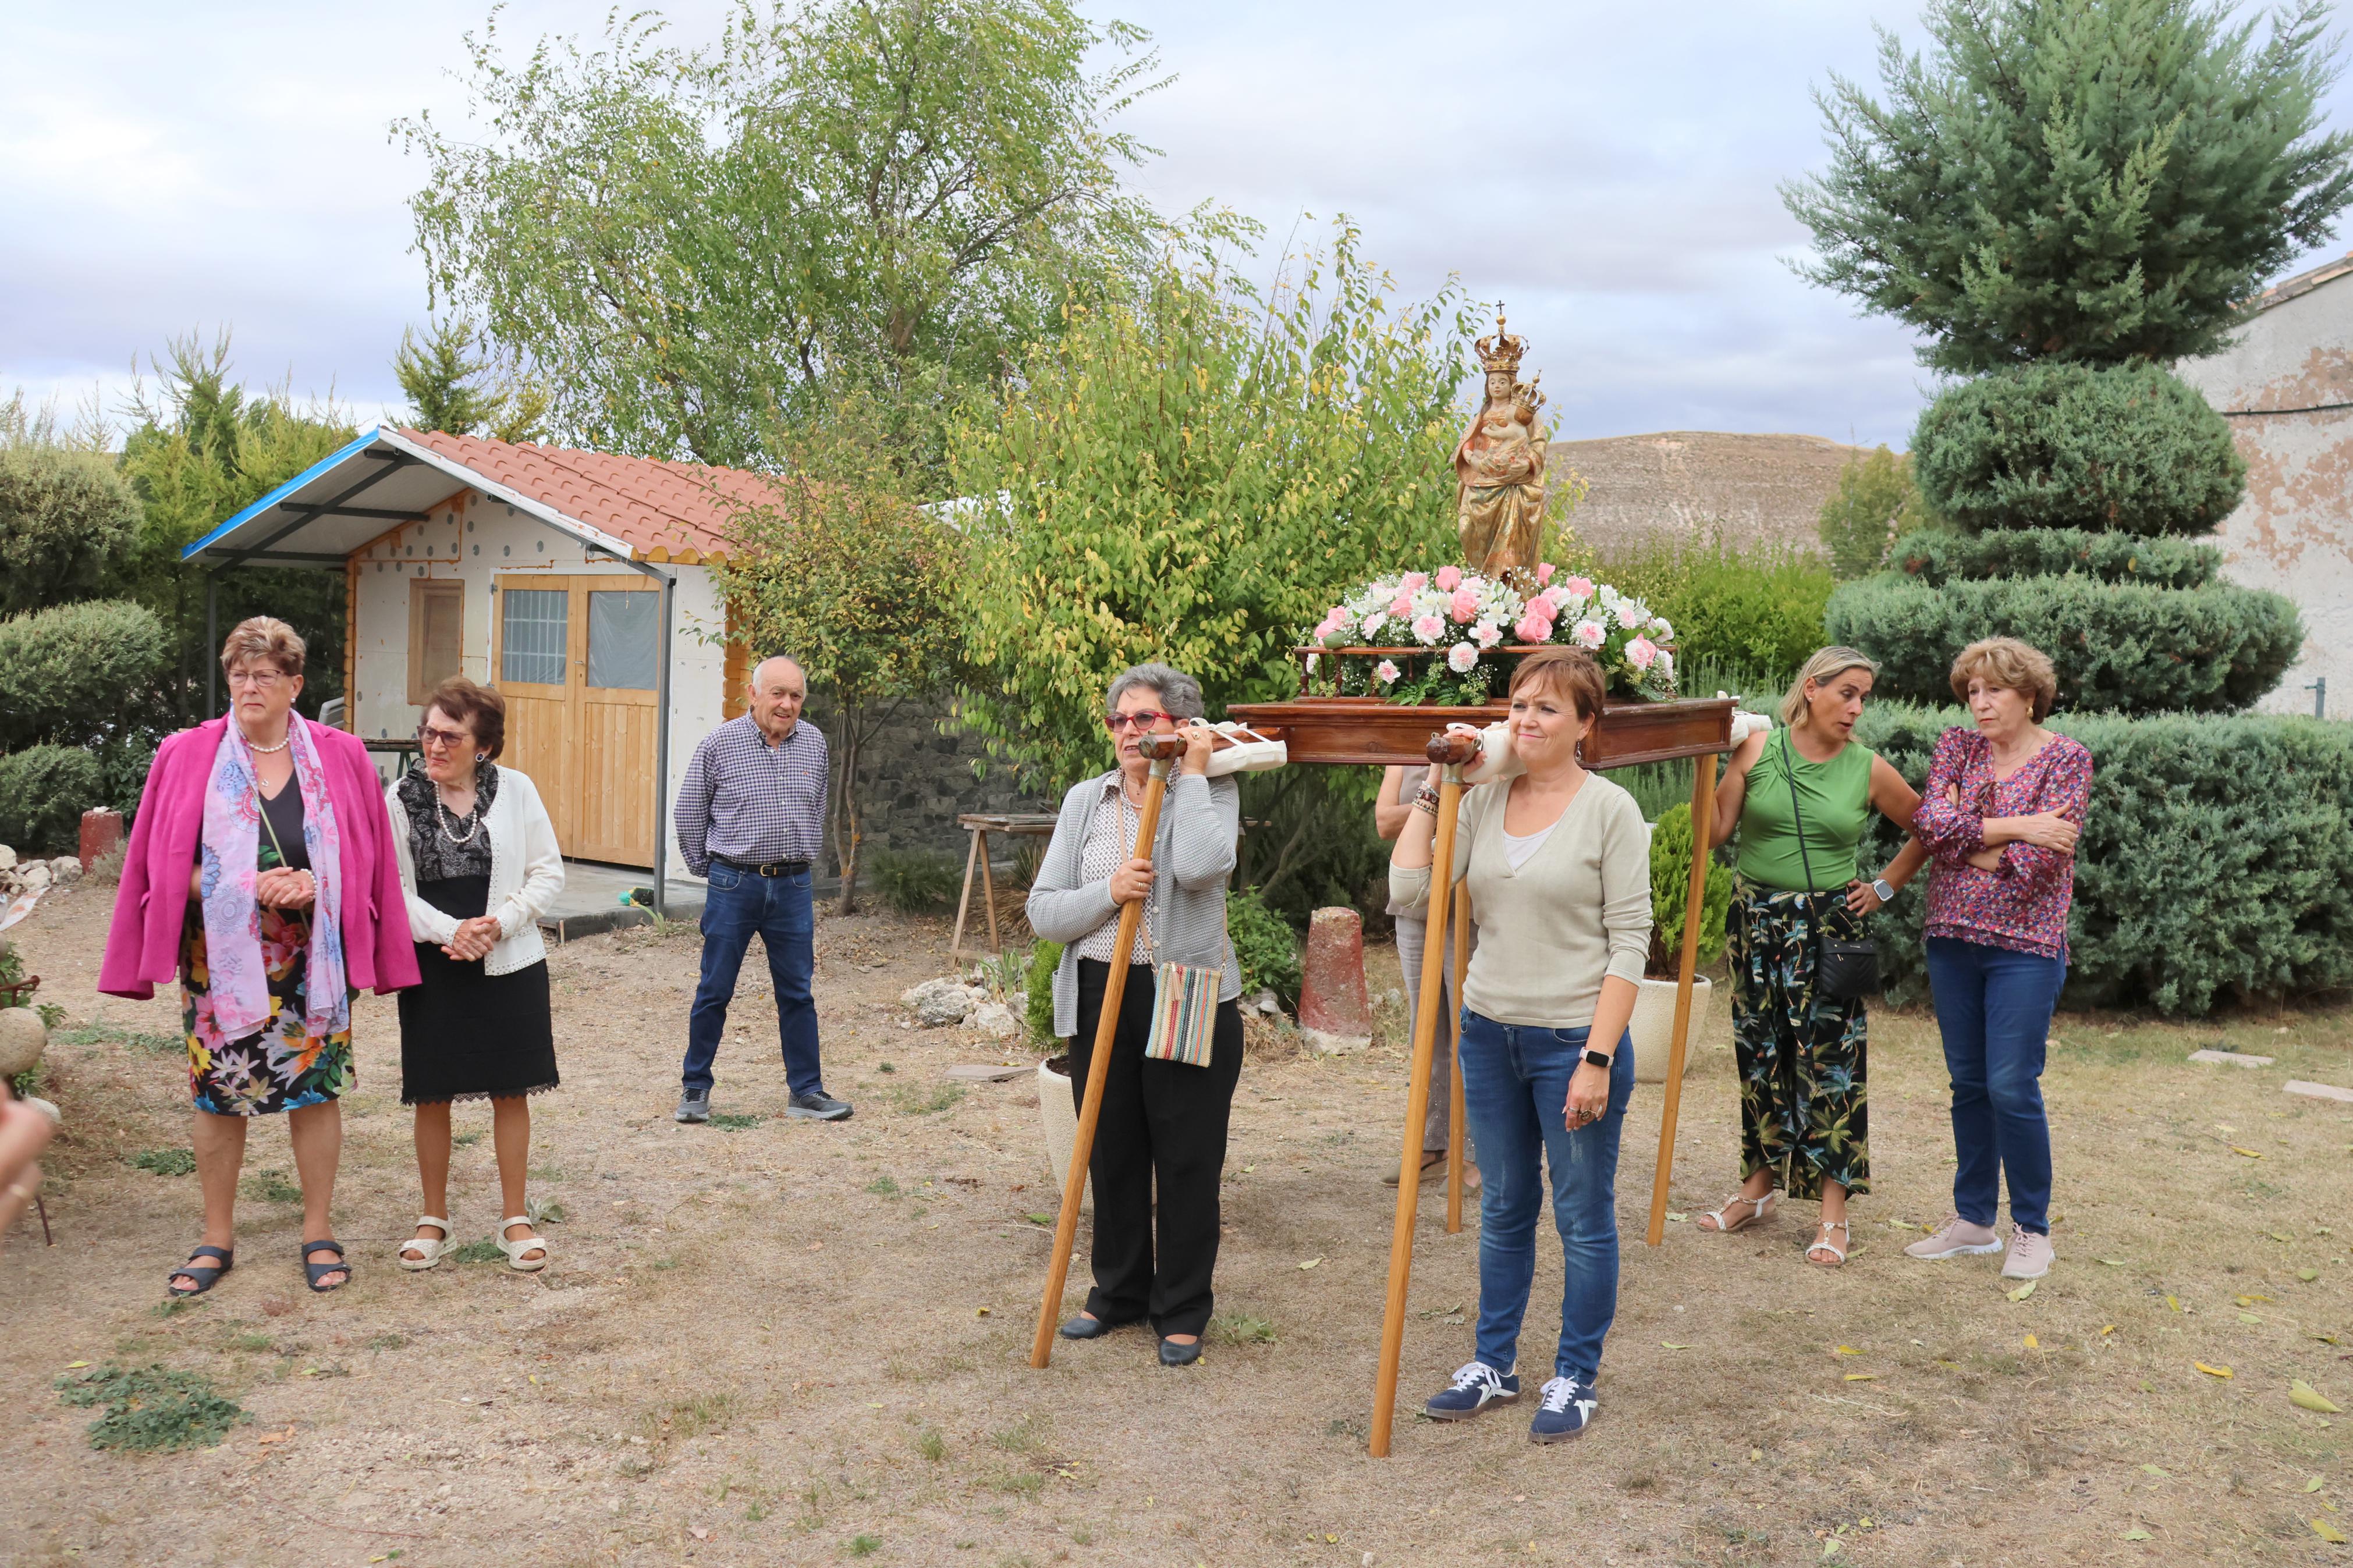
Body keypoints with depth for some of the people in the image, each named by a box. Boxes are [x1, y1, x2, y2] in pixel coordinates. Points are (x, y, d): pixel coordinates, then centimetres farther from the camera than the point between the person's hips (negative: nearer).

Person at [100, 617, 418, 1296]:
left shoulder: (340, 757, 1)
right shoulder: (186, 757, 1)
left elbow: (365, 861, 4)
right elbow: (164, 867, 2)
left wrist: (312, 884, -15)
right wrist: (246, 885, -14)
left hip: (313, 957, 0)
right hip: (219, 959, 0)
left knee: (316, 1089, 5)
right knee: (217, 1094, 6)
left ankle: (318, 1232, 19)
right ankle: (217, 1238, 22)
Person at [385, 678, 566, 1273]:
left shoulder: (516, 789, -2)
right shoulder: (401, 797, -2)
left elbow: (548, 872, 1)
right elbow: (392, 888, -2)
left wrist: (500, 924, -13)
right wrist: (451, 931, -15)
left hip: (511, 964, 0)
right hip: (433, 968, 0)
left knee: (511, 1091, 6)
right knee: (433, 1096, 7)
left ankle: (515, 1217, 19)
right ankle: (435, 1219, 24)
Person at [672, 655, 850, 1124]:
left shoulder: (814, 743, 5)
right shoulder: (720, 743, -6)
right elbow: (689, 813, 4)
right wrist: (709, 868, 9)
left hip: (792, 887, 3)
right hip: (734, 885, -3)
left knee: (798, 993, 7)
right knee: (714, 992, 6)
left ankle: (806, 1091, 15)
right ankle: (695, 1089, 19)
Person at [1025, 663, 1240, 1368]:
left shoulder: (1210, 792, -2)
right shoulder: (1085, 801, 9)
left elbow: (1201, 867, -25)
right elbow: (1043, 911, 3)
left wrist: (1193, 774, -15)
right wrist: (1108, 892, -15)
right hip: (1101, 999, 4)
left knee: (1187, 1159, 4)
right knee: (1111, 1153, 13)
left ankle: (1183, 1309, 20)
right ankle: (1119, 1291, 31)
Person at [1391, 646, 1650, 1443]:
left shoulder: (1610, 810, -9)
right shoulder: (1482, 802, 3)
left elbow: (1629, 943, -12)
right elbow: (1410, 891, -5)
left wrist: (1598, 1058, -16)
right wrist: (1429, 792, -3)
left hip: (1575, 1039, -5)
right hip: (1490, 1033, 5)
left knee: (1583, 1218, 7)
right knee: (1503, 1210, 18)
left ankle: (1575, 1379, 24)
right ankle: (1495, 1363, 32)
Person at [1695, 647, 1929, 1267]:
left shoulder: (1868, 770, 0)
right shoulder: (1757, 749, -2)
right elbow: (1715, 831, -5)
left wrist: (1885, 887, 7)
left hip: (1828, 926, -1)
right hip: (1756, 919, 1)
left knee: (1829, 1061, -3)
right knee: (1760, 1055, 10)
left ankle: (1834, 1213, 4)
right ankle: (1760, 1186, 25)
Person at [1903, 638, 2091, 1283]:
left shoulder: (2066, 758, -4)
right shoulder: (1956, 747, 8)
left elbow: (2042, 857, -14)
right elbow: (1930, 820, -9)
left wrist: (1966, 841, -7)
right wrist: (2009, 828, -16)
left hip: (2025, 945, -4)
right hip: (1953, 939, 4)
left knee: (2012, 1088, -5)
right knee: (1968, 1085, 11)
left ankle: (2032, 1230, 12)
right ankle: (1973, 1218, 23)